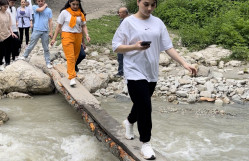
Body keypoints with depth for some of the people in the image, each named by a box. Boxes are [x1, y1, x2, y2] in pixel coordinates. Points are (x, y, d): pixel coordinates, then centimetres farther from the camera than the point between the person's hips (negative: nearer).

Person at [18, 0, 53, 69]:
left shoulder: (49, 10, 6)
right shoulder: (35, 7, 3)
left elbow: (50, 21, 5)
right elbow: (40, 10, -19)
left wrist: (51, 31, 0)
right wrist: (45, 6, 1)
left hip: (45, 31, 1)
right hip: (37, 30, -1)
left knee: (46, 48, 7)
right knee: (31, 45, 5)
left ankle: (48, 63, 11)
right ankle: (24, 56, 25)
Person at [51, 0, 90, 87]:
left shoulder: (81, 14, 9)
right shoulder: (64, 12, -1)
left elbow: (83, 26, 11)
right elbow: (59, 26, 1)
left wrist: (86, 35, -7)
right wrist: (54, 38, 0)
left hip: (78, 37, 4)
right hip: (67, 36, -4)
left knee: (75, 57, 10)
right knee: (70, 57, -12)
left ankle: (71, 72, 30)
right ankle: (72, 78, -16)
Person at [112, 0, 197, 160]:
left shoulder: (158, 23, 5)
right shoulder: (128, 22, -6)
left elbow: (168, 47, 4)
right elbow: (116, 47, -6)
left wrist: (185, 64, -5)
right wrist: (135, 47, -22)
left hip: (152, 73, 5)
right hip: (135, 72, -5)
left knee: (142, 104, 19)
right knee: (145, 107, -9)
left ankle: (129, 122, 50)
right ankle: (145, 143, 7)